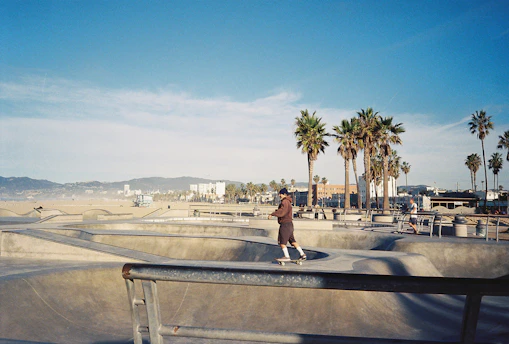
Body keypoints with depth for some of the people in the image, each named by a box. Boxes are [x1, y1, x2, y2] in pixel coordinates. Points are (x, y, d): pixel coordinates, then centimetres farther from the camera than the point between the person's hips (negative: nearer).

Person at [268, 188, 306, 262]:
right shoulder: (287, 201, 19)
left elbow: (282, 212, -26)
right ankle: (302, 254, 13)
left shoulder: (285, 201, -14)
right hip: (289, 223, 10)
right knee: (292, 241, 13)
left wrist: (272, 214, -22)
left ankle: (287, 257, -4)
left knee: (282, 241, -5)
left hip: (285, 224, -10)